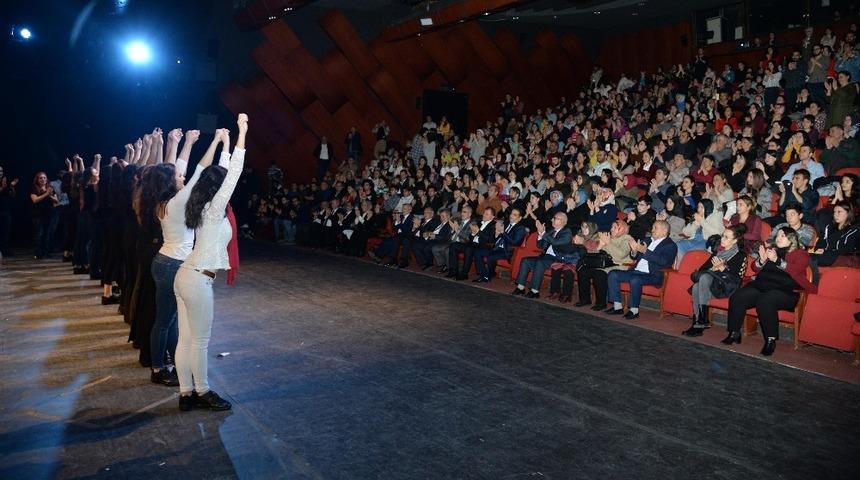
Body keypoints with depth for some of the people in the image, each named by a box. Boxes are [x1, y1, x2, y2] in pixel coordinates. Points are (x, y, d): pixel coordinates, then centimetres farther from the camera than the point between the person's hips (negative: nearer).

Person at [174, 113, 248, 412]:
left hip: (185, 276, 9)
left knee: (185, 339, 11)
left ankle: (186, 394, 19)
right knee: (200, 341, 4)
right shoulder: (215, 209, -13)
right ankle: (202, 392, 18)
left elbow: (224, 173, 20)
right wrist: (242, 134, -20)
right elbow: (233, 174, -19)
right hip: (198, 281, -9)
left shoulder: (202, 207, 9)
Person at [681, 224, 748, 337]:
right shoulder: (718, 251, 22)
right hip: (710, 282, 5)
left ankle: (702, 320, -35)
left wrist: (722, 268, -16)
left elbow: (737, 278, -8)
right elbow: (702, 268, 13)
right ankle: (698, 322, -29)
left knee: (705, 277, -34)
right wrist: (714, 268, -6)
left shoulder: (740, 255, 4)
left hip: (727, 287, -5)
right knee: (696, 287, -29)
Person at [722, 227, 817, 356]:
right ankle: (734, 333, -15)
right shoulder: (770, 249, 25)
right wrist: (762, 260, -1)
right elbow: (755, 268, 20)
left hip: (785, 291, -5)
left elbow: (796, 270, -8)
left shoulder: (800, 254, 12)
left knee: (764, 302, -36)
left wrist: (777, 260, -15)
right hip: (761, 286, 5)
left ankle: (771, 339, -25)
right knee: (737, 297, -22)